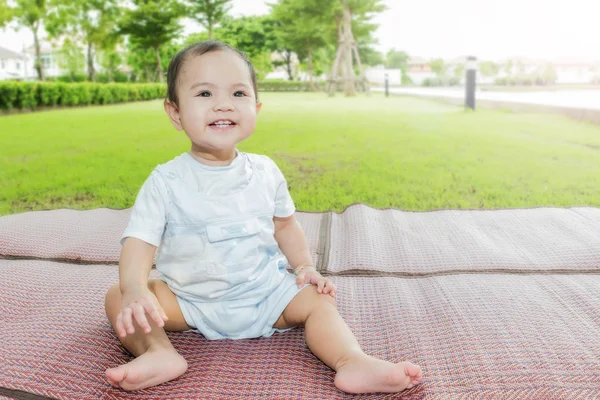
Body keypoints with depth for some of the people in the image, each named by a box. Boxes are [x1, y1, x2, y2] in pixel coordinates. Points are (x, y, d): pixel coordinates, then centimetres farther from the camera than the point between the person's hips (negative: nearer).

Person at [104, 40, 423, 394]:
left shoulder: (266, 172, -3)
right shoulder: (166, 182, -12)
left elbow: (284, 224, 12)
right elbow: (139, 243, -17)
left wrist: (305, 267, 0)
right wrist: (136, 292, -36)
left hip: (265, 292, 2)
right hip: (191, 302, -1)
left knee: (318, 299, -15)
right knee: (117, 298, -15)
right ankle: (159, 351, -33)